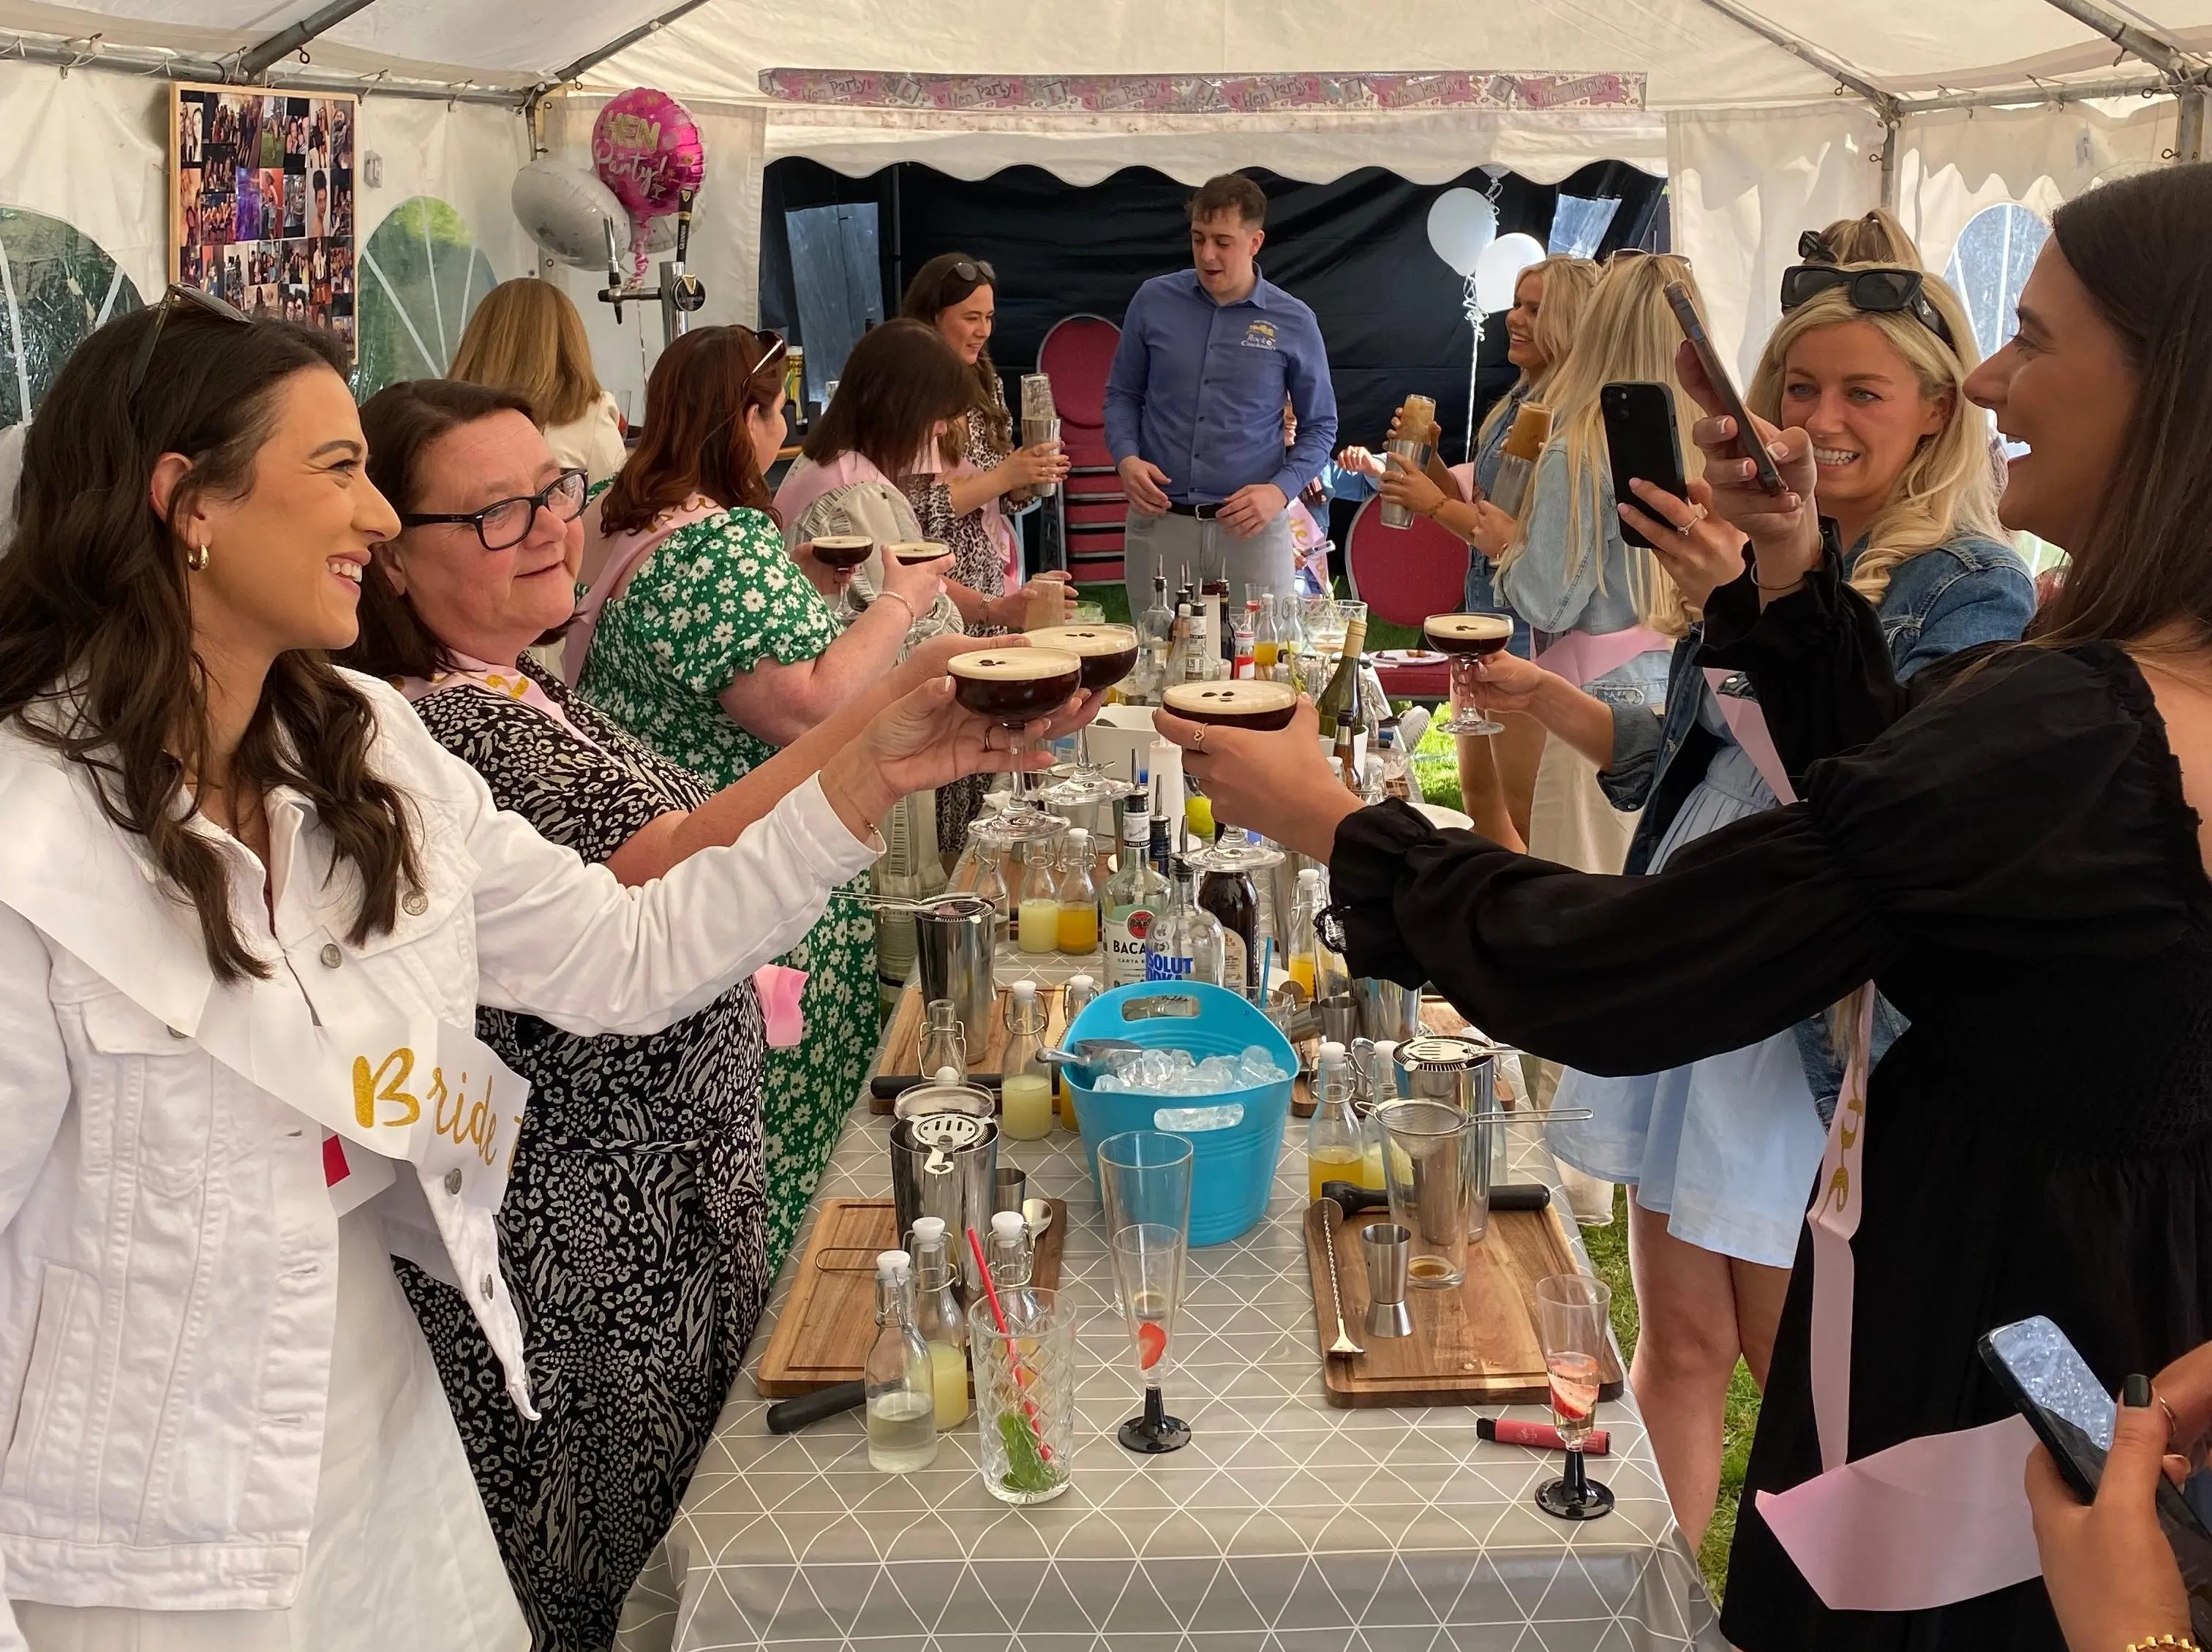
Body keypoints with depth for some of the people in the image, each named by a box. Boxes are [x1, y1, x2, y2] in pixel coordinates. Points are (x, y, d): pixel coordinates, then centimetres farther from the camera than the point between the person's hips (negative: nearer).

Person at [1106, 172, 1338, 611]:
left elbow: (1319, 426, 8)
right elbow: (1122, 394, 13)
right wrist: (1126, 458, -5)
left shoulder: (1294, 323, 1)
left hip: (1251, 530, -1)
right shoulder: (1154, 301, 4)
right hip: (1158, 523, 1)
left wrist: (1280, 491, -8)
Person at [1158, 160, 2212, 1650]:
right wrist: (1796, 573, -2)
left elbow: (1606, 985, -26)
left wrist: (1334, 825, -13)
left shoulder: (2058, 734, -30)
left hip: (1979, 1348, -8)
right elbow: (1906, 796, 10)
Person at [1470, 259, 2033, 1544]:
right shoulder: (1767, 551, 8)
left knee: (1799, 1365, 10)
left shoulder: (1974, 592, -12)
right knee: (1680, 1343, 15)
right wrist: (1546, 695, 1)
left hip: (1819, 1015, -6)